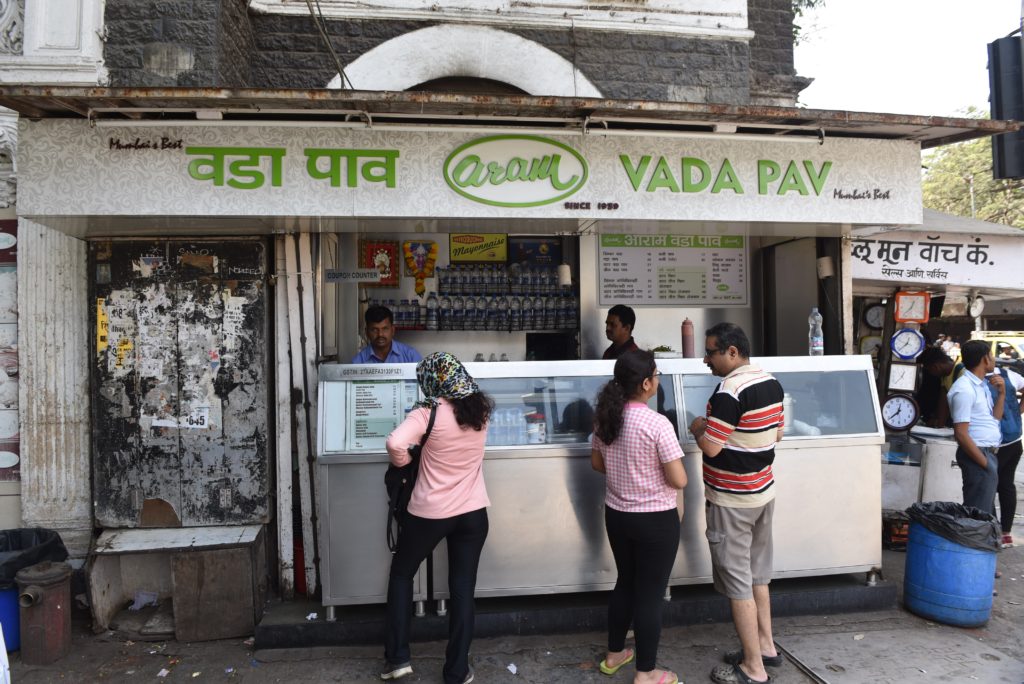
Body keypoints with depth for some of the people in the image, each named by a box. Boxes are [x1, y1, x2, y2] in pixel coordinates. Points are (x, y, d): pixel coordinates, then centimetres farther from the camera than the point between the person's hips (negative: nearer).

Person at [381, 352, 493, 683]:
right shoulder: (481, 409, -2)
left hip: (430, 513, -3)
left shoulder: (429, 413, -16)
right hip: (473, 513, 4)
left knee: (401, 573, 20)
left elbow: (395, 443, -29)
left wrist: (404, 463, -11)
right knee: (463, 588, 12)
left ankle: (397, 657, 24)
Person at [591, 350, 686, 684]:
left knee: (625, 582, 23)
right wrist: (659, 469, 1)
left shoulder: (605, 417, -3)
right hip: (656, 520, -6)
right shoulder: (657, 424, -23)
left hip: (616, 515, 6)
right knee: (650, 593, 9)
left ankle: (614, 654, 39)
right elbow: (679, 481, -19)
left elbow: (597, 463, 9)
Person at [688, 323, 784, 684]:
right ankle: (765, 647, 34)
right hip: (763, 492, 9)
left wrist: (698, 427, -4)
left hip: (732, 501, -9)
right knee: (757, 573, 21)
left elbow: (710, 447, -24)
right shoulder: (771, 383, 4)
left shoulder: (729, 391, -24)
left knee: (737, 582, 3)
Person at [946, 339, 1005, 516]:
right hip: (978, 455, -10)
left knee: (987, 510, 18)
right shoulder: (964, 389, -17)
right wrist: (984, 463, -17)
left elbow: (994, 420, 17)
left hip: (990, 454, 10)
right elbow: (961, 434, -20)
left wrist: (1001, 393, 7)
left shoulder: (982, 385, 14)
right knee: (978, 513, -6)